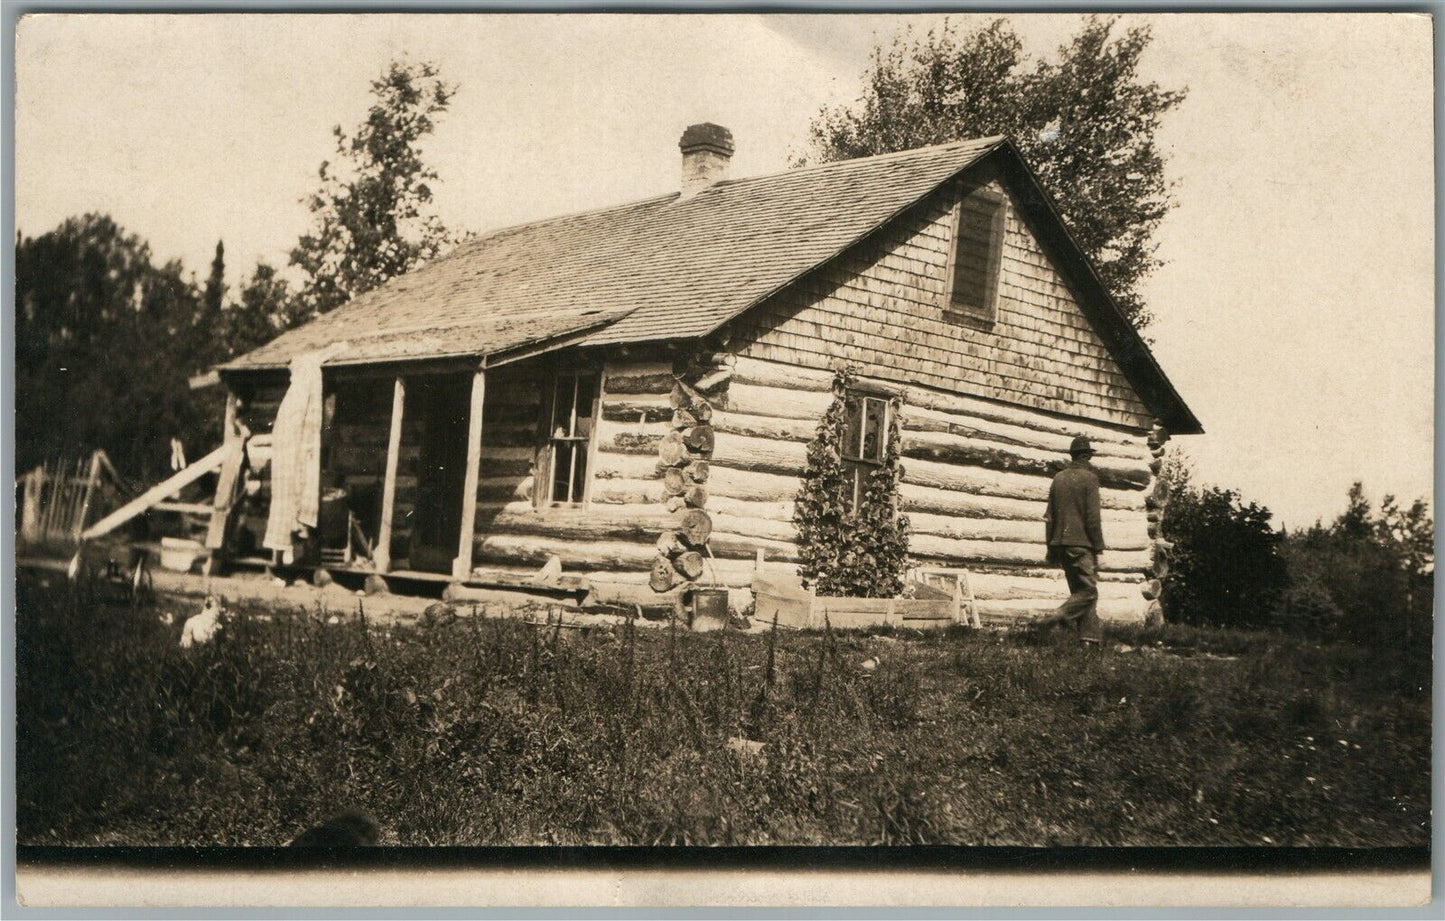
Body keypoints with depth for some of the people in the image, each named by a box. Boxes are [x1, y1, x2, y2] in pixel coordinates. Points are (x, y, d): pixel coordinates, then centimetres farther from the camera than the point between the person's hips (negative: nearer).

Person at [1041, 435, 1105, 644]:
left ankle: (1090, 636, 8)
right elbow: (1092, 517, -12)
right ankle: (1057, 618, -19)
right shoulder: (1089, 478, -7)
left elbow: (1049, 516, 12)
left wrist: (1051, 547, 17)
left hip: (1061, 543, 7)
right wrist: (1098, 548, -7)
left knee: (1079, 590, 11)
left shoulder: (1058, 478, 11)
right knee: (1089, 590, -4)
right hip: (1081, 544, -7)